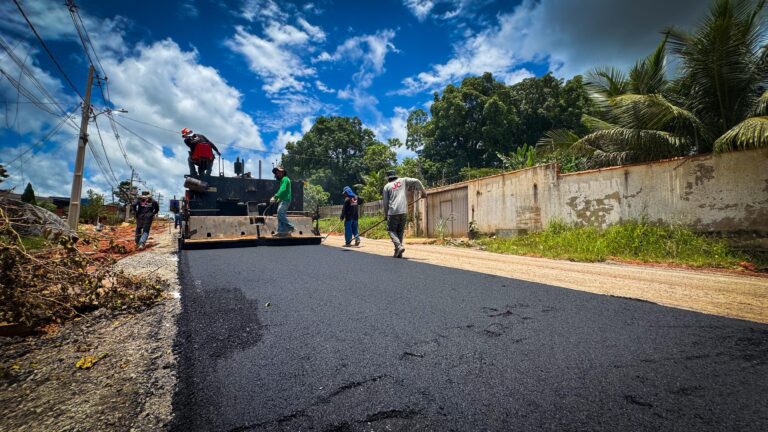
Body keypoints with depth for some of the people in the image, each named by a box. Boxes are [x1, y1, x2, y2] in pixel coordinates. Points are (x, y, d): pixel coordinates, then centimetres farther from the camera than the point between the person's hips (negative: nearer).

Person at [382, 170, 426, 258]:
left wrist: (385, 214, 18)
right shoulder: (403, 180, 12)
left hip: (393, 212, -3)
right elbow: (416, 181, 1)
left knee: (391, 230, 7)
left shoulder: (387, 186, 8)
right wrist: (423, 191, 13)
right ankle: (398, 252, 10)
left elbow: (385, 202, 7)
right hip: (404, 211, 3)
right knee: (400, 231, 12)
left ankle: (399, 246, -16)